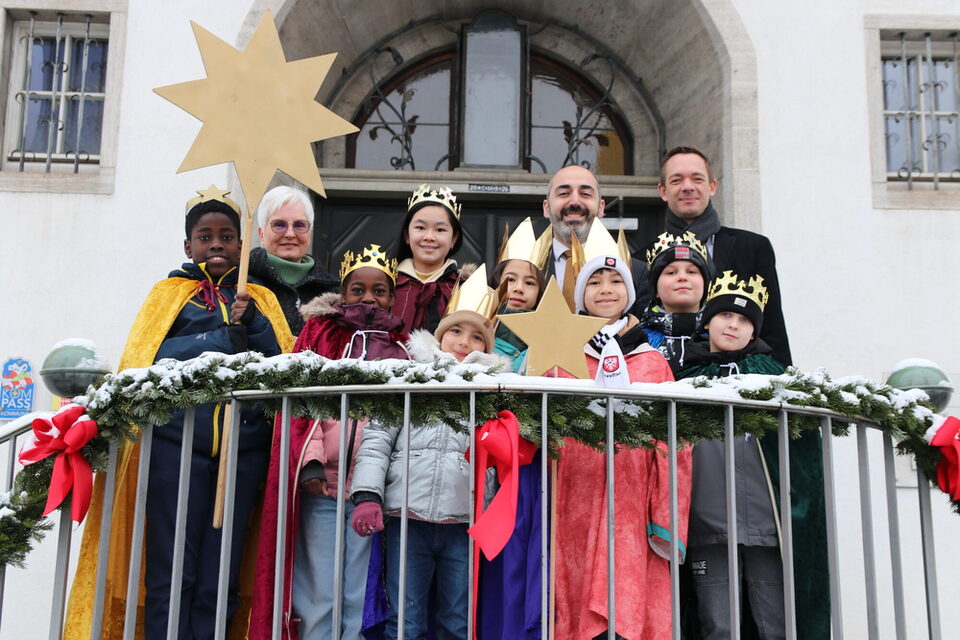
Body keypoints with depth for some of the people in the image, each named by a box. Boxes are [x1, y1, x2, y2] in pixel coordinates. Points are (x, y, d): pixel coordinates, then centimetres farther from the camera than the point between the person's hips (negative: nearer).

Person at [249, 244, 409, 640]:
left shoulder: (402, 346, 15)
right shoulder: (320, 332, 12)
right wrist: (309, 462, -11)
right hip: (321, 485, -1)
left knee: (361, 599, 2)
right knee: (319, 597, -1)